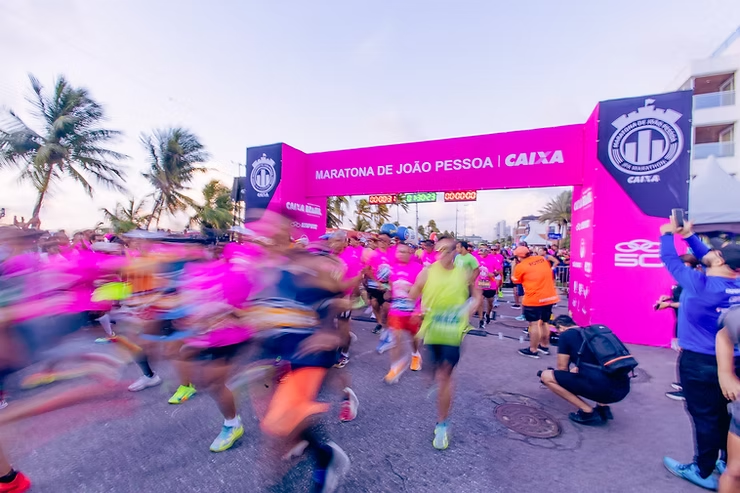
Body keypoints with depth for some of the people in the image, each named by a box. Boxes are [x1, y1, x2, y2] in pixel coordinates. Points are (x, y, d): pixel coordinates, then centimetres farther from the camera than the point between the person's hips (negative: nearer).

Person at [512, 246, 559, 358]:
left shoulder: (520, 266, -10)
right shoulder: (542, 259, 8)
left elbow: (515, 281, 5)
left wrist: (514, 265, 13)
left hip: (534, 299, -7)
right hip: (550, 297, 7)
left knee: (534, 324, 1)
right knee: (544, 322, 20)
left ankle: (533, 350, 8)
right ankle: (545, 346, 32)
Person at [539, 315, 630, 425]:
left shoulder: (566, 335, 2)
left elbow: (562, 368, 9)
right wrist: (576, 369, 55)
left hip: (602, 388, -8)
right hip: (623, 388, 8)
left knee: (546, 376, 1)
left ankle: (588, 412, 1)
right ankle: (603, 408, 20)